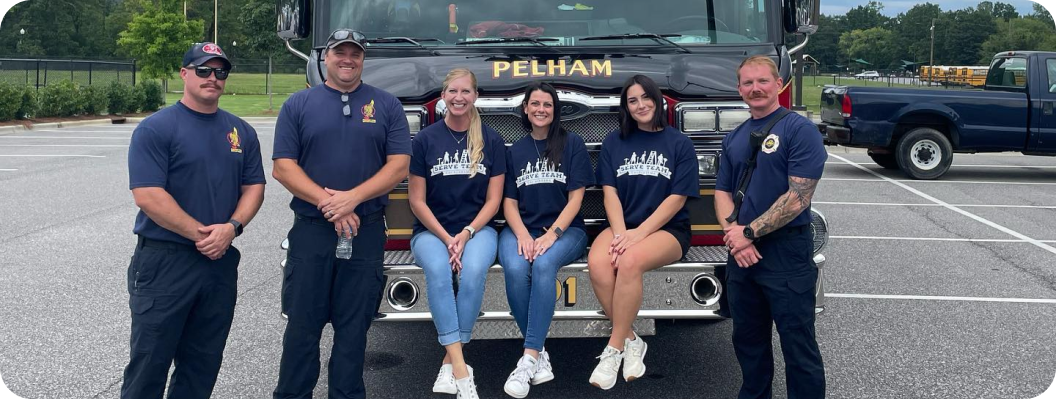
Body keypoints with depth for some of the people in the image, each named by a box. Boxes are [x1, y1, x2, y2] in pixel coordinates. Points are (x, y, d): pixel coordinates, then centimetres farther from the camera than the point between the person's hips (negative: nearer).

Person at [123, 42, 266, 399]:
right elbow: (147, 196, -15)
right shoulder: (155, 128, -7)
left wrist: (232, 227, -10)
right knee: (150, 360, 3)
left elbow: (254, 186, 9)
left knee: (203, 364, 14)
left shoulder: (241, 131, 10)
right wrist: (201, 233, -15)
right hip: (164, 260, -5)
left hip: (222, 261, 5)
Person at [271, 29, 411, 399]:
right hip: (310, 230, 0)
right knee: (302, 324, 5)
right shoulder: (298, 104, 5)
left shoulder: (387, 104, 6)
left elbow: (399, 164, -2)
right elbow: (283, 167, -2)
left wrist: (353, 198, -14)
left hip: (367, 231, 0)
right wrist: (327, 204, -14)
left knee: (353, 326, 8)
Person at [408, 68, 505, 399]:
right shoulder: (425, 139, 1)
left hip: (477, 228, 0)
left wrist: (466, 234, -13)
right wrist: (446, 238, -12)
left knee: (473, 271, -33)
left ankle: (449, 362, -22)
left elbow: (493, 200, 2)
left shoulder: (492, 140, 3)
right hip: (431, 229, 0)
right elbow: (417, 200, 0)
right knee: (437, 270, -34)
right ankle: (460, 367, -34)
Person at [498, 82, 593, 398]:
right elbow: (509, 201, 7)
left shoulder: (572, 144, 3)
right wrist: (522, 235, -13)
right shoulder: (514, 151, 13)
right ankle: (539, 353, -18)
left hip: (565, 229, -2)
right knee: (515, 270, -31)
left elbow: (575, 198, -3)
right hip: (521, 229, 2)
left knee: (544, 264, -36)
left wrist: (551, 234, -17)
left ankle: (528, 357, -33)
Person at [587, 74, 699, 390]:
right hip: (623, 225, 3)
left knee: (630, 261, -35)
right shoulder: (613, 143, 10)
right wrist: (621, 233, -15)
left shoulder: (679, 144, 2)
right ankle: (631, 341, -16)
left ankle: (614, 349, -22)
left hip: (667, 229, -3)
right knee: (597, 263, -31)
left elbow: (678, 198, -5)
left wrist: (639, 233, -16)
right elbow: (610, 192, 4)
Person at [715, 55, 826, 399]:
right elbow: (722, 192, 12)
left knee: (798, 344, 1)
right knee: (748, 339, 17)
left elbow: (798, 197, -16)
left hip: (786, 252, -6)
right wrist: (733, 233, -7)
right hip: (741, 255, 7)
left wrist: (750, 233, -14)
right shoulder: (734, 138, 13)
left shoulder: (799, 130, -9)